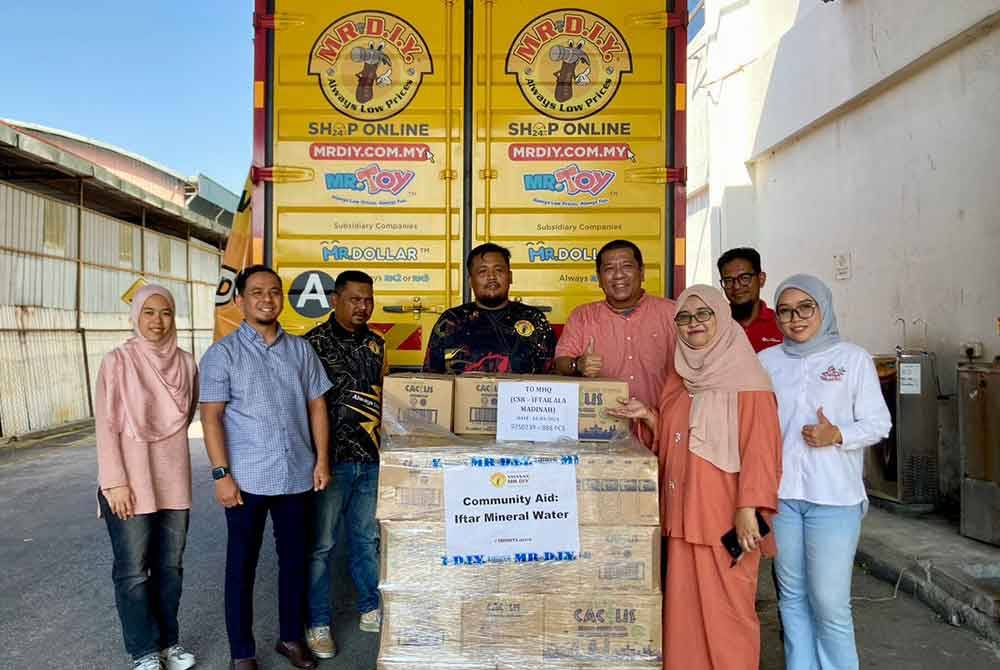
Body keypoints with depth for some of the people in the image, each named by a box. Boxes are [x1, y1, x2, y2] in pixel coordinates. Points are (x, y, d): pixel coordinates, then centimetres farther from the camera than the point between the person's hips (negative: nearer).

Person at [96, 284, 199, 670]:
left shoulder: (185, 362, 2)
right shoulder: (117, 361, -8)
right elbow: (105, 426, -10)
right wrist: (115, 482, -13)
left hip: (174, 478, 4)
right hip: (131, 481, -3)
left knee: (170, 565, 13)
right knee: (133, 570, 4)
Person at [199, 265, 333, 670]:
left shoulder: (301, 349, 7)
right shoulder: (222, 353, -3)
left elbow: (317, 405, 9)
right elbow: (211, 417, -6)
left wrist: (321, 459, 3)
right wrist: (221, 474, -12)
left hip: (297, 475, 3)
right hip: (248, 479, -3)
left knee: (295, 559, 14)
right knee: (242, 565, 9)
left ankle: (292, 637, 33)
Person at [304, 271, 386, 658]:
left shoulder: (375, 343, 9)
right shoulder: (315, 343, -9)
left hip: (372, 458, 5)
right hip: (330, 458, -5)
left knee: (367, 538, 17)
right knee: (320, 544, 7)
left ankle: (371, 610, 32)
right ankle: (317, 624, 21)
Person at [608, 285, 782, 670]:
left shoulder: (745, 376, -8)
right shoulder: (679, 375, 13)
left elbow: (760, 448, -13)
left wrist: (748, 508, -19)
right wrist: (647, 417, 2)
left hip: (725, 516, -6)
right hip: (682, 513, 6)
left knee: (725, 610, 2)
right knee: (683, 606, 12)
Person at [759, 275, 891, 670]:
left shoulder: (853, 359, 0)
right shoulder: (767, 362, 7)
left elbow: (878, 423, 0)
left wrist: (836, 435, -18)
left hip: (834, 498, -3)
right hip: (779, 494, 3)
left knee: (830, 602, -2)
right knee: (793, 597, 13)